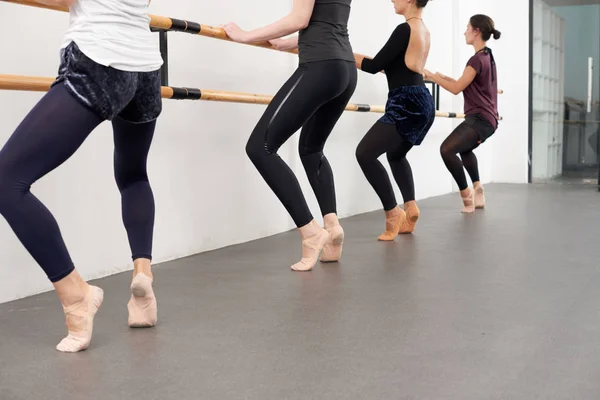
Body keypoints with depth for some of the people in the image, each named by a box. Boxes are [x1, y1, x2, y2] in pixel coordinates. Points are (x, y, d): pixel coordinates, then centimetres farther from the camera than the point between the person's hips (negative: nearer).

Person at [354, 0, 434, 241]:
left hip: (407, 105, -10)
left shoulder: (405, 29, -13)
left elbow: (374, 66, -14)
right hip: (420, 103, 10)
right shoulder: (424, 30, 16)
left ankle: (393, 213, -10)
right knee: (396, 155, 26)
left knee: (365, 153, -14)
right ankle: (410, 207, 15)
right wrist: (355, 58, 33)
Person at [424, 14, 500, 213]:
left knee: (447, 149, -23)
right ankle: (477, 189, 34)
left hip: (479, 119, -11)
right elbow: (467, 85, 23)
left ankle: (466, 194, -13)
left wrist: (432, 76, -7)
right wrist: (444, 77, 17)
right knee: (464, 149, 33)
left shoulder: (477, 59, -17)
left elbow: (456, 88, -16)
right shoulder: (487, 57, 15)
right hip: (487, 119, 11)